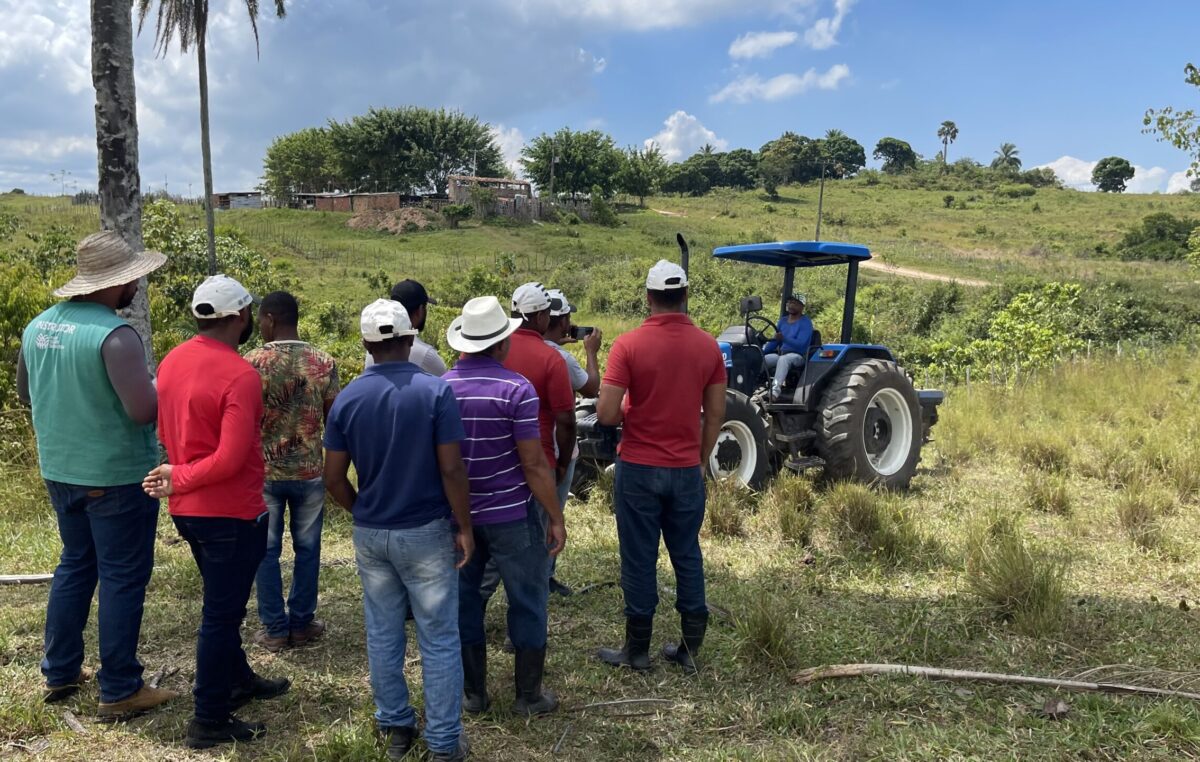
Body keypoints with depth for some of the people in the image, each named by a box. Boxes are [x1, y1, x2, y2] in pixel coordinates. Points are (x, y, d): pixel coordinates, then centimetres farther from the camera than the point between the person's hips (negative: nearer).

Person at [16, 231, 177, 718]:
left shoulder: (39, 326, 3)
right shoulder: (114, 335, -23)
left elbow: (25, 393, 16)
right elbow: (145, 411, -27)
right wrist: (163, 385, -7)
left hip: (60, 471, 8)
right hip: (117, 477, -8)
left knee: (75, 565, 22)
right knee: (122, 578, 4)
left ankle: (59, 673, 33)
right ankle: (119, 690, 14)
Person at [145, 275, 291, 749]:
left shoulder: (172, 362, 3)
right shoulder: (240, 375, -22)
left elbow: (167, 434, 12)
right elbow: (230, 460, -26)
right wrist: (180, 478, -13)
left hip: (188, 509, 9)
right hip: (230, 513, -8)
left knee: (223, 605, 24)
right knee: (221, 614, 4)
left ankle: (238, 681, 41)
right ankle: (210, 722, 15)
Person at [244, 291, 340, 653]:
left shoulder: (250, 363, -10)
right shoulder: (324, 363, -6)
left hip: (263, 472, -1)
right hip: (309, 471, 1)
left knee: (265, 550, 10)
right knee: (307, 548, 13)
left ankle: (275, 629, 16)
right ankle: (302, 623, 21)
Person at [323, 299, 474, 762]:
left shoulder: (346, 399, -2)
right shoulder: (436, 392, -13)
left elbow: (333, 478, 1)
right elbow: (452, 470, -15)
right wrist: (465, 526, -4)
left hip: (370, 535, 4)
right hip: (426, 532, -3)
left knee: (383, 634, 15)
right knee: (439, 639, 6)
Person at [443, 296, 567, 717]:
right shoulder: (516, 389, -16)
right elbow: (533, 464, -15)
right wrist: (556, 518, -6)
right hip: (510, 514, -4)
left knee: (463, 599, 16)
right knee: (527, 601, 10)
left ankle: (472, 692, 25)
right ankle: (529, 695, 18)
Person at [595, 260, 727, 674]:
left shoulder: (628, 345, -13)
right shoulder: (708, 346, -1)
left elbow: (606, 414, -16)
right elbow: (715, 415, 4)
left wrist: (629, 412, 6)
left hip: (639, 468, -3)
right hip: (687, 469, 3)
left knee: (639, 559, 7)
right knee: (687, 556, 14)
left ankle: (637, 649, 18)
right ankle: (691, 647, 22)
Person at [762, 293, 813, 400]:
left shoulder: (805, 322, -7)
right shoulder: (783, 320, 14)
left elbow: (800, 344, -21)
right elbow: (775, 340, 16)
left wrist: (784, 338, -38)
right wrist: (763, 350, -1)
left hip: (798, 356, -7)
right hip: (781, 354, 7)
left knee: (783, 359, -39)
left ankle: (776, 389, -54)